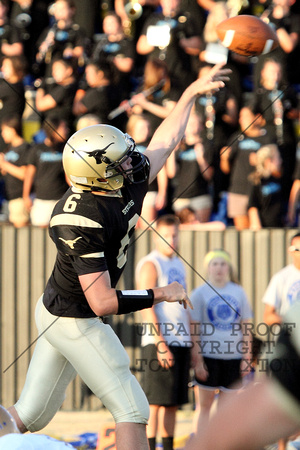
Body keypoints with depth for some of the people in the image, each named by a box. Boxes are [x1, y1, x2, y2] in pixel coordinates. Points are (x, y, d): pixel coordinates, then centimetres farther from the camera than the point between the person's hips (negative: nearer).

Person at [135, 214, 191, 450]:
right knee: (155, 402, -8)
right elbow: (147, 309, -14)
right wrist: (160, 344, -20)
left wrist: (190, 343, 17)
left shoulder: (179, 265, 18)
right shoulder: (150, 265, -7)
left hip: (181, 342, 8)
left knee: (173, 403, 9)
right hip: (159, 344, -8)